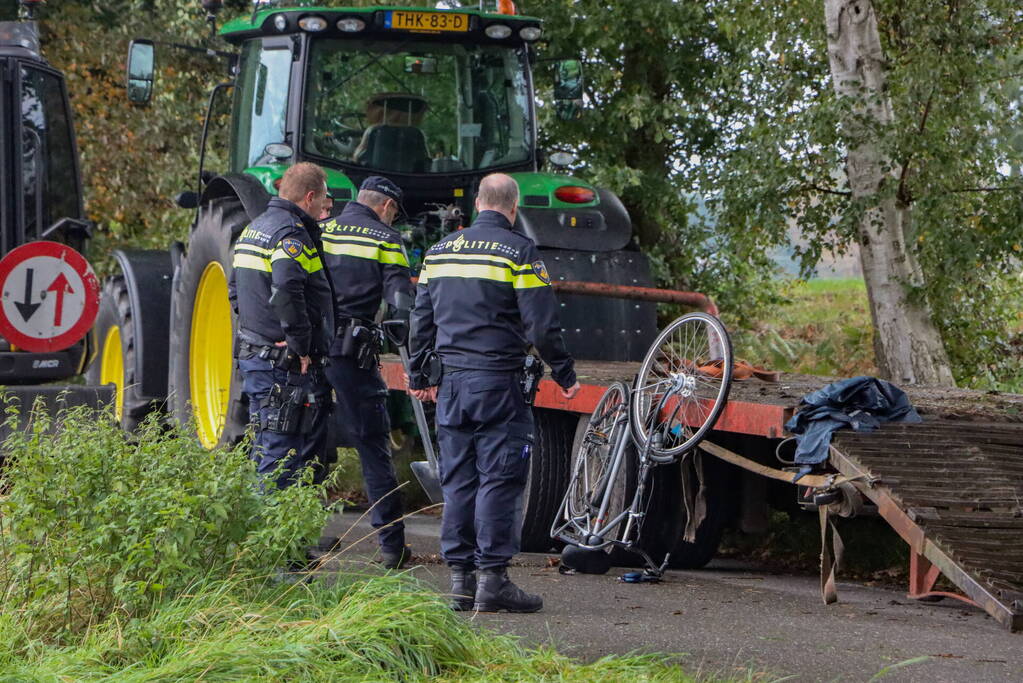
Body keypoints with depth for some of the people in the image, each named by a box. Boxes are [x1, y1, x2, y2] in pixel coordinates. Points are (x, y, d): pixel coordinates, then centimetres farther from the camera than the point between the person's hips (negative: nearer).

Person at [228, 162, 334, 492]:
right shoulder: (291, 233, -15)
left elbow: (235, 289, 26)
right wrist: (300, 347, -22)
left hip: (252, 353, 10)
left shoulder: (254, 229, 17)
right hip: (285, 366, -10)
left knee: (264, 453, 17)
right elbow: (286, 291, -31)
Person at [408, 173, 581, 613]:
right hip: (498, 380, -6)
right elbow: (541, 325, -9)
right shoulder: (519, 252, -7)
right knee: (499, 478, -3)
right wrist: (565, 375, 2)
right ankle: (492, 579, -7)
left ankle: (459, 578, 10)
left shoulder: (440, 250, 12)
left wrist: (420, 376, 28)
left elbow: (421, 319, 18)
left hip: (451, 380, 6)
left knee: (457, 479, 9)